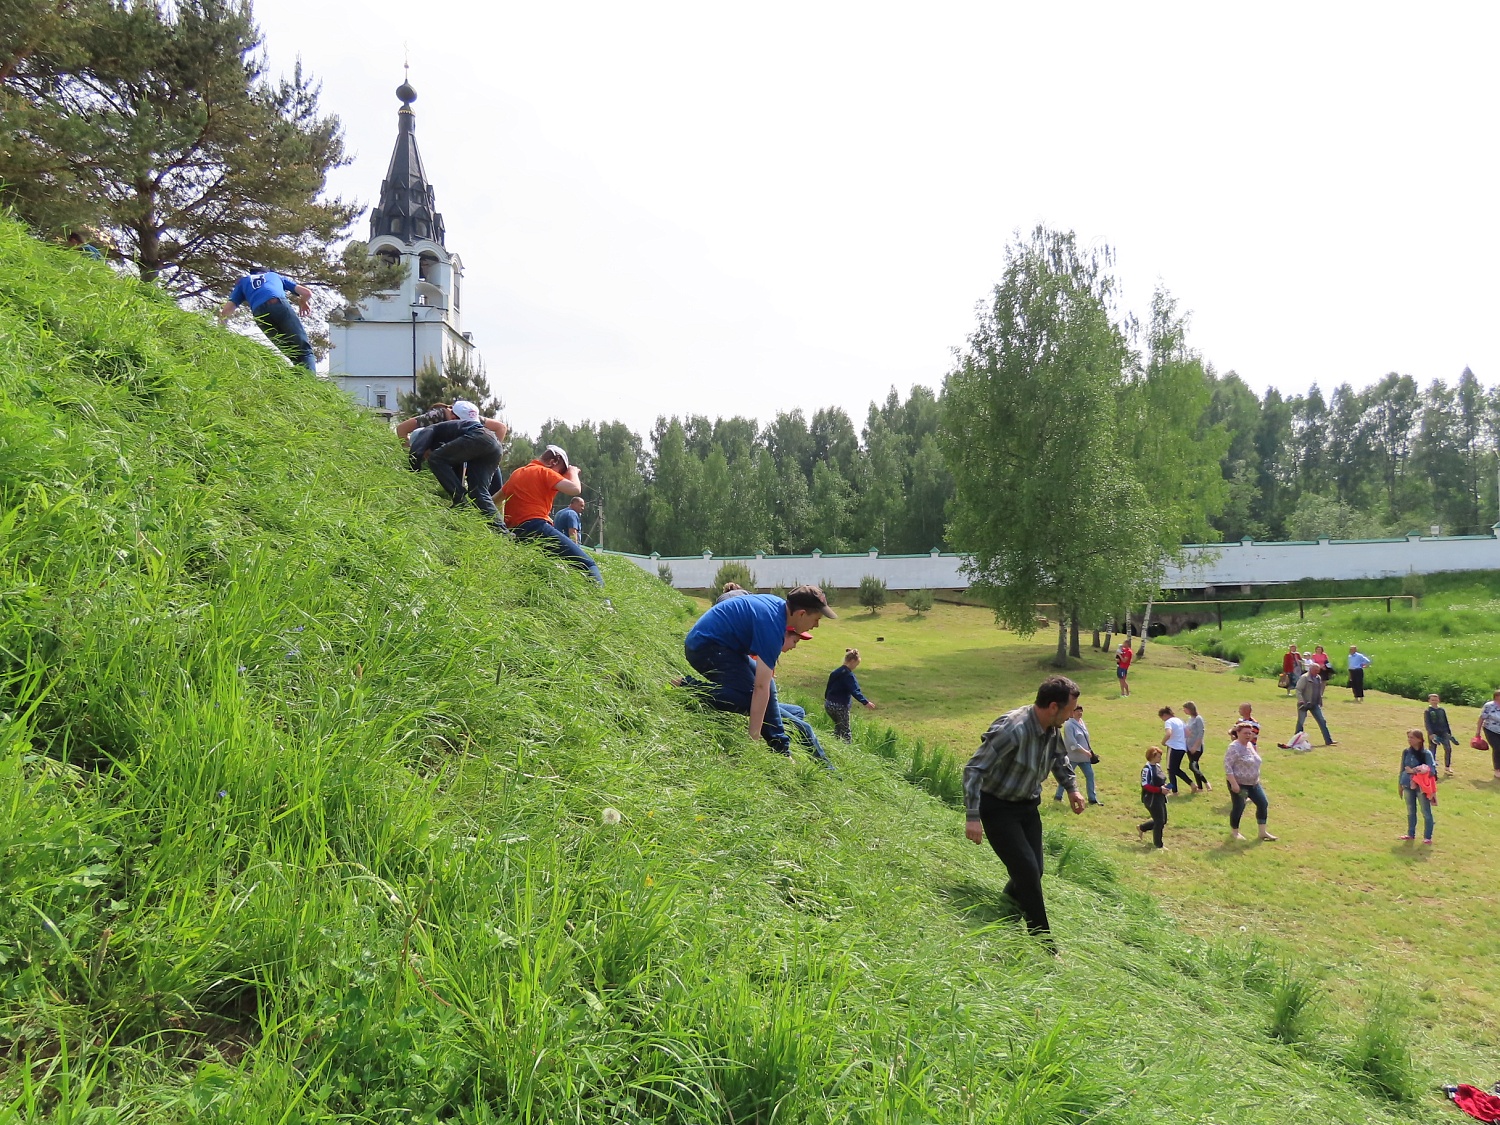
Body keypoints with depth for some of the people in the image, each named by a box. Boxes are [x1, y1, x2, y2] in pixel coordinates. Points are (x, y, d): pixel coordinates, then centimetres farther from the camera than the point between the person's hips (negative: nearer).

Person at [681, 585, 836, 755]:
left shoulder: (779, 603, 1)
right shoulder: (772, 626, -27)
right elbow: (761, 687, -29)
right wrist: (754, 739, -29)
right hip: (706, 645, -11)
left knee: (767, 685, 10)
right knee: (750, 696, -22)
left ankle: (782, 751, 11)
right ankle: (689, 687, -16)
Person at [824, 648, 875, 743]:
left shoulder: (835, 672, 11)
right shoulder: (848, 674, -14)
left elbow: (828, 688, 20)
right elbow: (855, 691, -24)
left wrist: (826, 701, 32)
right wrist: (865, 702, -29)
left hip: (829, 704, 8)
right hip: (840, 706, -8)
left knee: (838, 727, 21)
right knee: (845, 731, 0)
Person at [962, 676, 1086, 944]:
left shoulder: (1053, 729, -5)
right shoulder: (1012, 729, -31)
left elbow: (1059, 757, 22)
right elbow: (974, 769, -29)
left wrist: (1071, 788, 19)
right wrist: (972, 817, -31)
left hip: (1027, 806, 8)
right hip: (998, 808, -8)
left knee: (1033, 870, 6)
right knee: (1027, 871, -11)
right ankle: (1043, 943, 1)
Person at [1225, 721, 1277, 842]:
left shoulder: (1250, 745, 9)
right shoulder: (1234, 747, -19)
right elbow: (1227, 766, -23)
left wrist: (1257, 779, 21)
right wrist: (1233, 783, -27)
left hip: (1253, 783, 9)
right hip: (1239, 783, -9)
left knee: (1263, 803, 5)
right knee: (1238, 807, -1)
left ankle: (1263, 832, 13)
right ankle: (1234, 832, 19)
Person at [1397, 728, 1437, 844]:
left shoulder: (1426, 753, -11)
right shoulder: (1406, 752, 4)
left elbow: (1431, 770, -17)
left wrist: (1415, 771, -23)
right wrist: (1400, 784, 15)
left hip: (1422, 787, -5)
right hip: (1408, 786, 5)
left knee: (1426, 812, 4)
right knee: (1410, 812, 15)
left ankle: (1427, 837, 12)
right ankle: (1411, 834, 26)